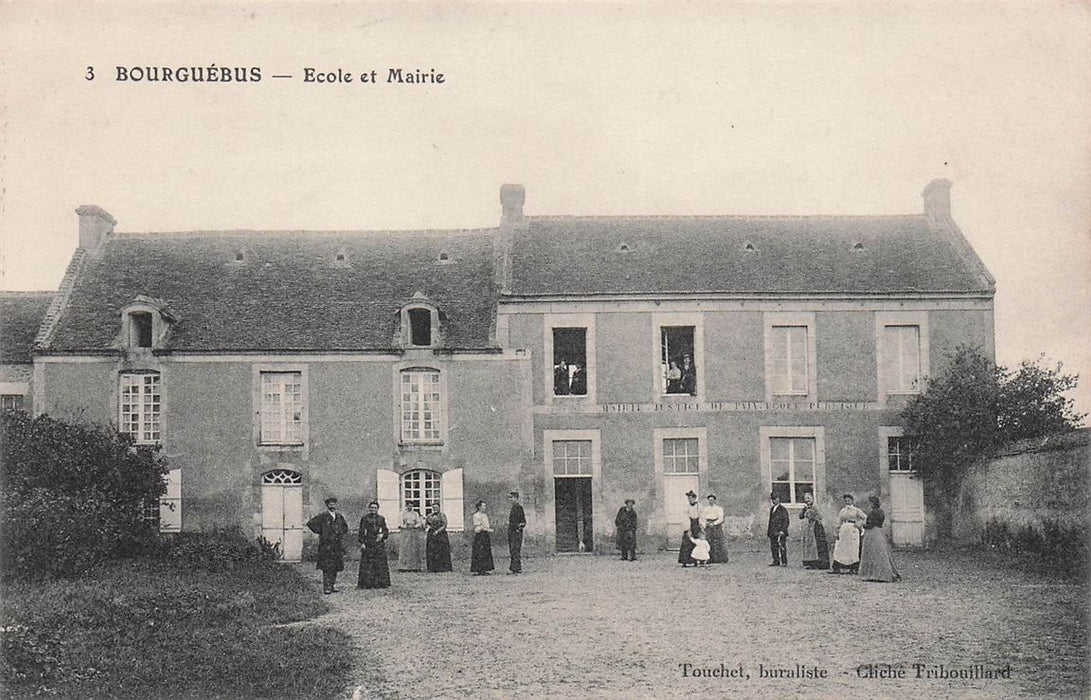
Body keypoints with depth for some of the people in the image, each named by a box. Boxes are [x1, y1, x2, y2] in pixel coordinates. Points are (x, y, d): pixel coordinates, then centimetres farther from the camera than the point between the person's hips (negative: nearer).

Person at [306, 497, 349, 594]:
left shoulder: (339, 516, 12)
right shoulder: (322, 516, -5)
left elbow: (345, 526, 30)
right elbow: (310, 523, -6)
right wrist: (319, 532, -6)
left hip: (338, 545, 6)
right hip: (326, 545, -5)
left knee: (336, 567, 8)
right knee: (327, 567, -7)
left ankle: (333, 585, 15)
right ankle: (326, 587, -6)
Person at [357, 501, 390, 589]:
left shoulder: (381, 519, 11)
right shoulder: (365, 518, 4)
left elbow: (386, 531, 12)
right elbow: (362, 532, 1)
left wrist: (382, 534, -10)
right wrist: (362, 542, -8)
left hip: (379, 543, 2)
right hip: (368, 543, -2)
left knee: (380, 563, 1)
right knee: (367, 564, -5)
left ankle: (381, 583, 6)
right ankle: (367, 583, -2)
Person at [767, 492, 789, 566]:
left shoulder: (783, 509, -5)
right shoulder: (772, 509, 18)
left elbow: (786, 521, -10)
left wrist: (782, 531, -18)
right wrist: (768, 531, 16)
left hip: (780, 533, -7)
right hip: (773, 533, 7)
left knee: (782, 548, -6)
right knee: (773, 548, 6)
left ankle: (784, 562, -3)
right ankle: (776, 562, 11)